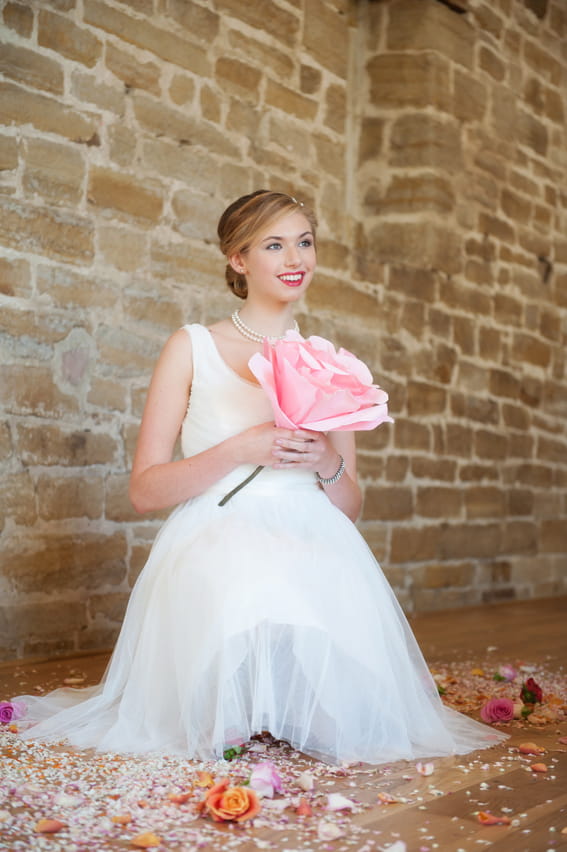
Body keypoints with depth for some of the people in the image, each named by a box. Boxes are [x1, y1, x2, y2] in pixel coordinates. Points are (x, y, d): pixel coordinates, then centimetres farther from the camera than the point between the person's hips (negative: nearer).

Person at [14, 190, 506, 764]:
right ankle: (232, 719, 0)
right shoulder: (192, 347, 5)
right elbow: (145, 489, 0)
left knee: (345, 725, -23)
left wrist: (328, 464, -6)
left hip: (313, 550, 2)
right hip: (213, 549, -2)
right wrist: (240, 451, -14)